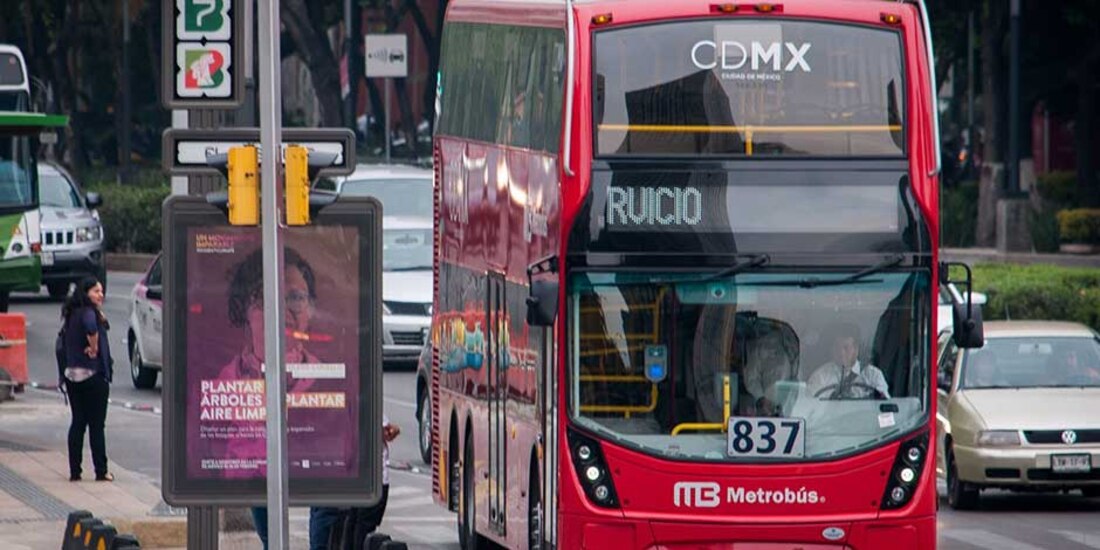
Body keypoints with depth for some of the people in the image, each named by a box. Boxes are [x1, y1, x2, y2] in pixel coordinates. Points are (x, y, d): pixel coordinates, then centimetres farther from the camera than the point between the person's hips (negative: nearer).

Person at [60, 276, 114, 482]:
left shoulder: (72, 314, 10)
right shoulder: (89, 313, -15)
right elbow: (91, 327, -37)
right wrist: (94, 348, -21)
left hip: (72, 375, 7)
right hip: (92, 374, -7)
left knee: (77, 423, 11)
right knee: (97, 425, 0)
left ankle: (74, 471, 10)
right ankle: (101, 471, 3)